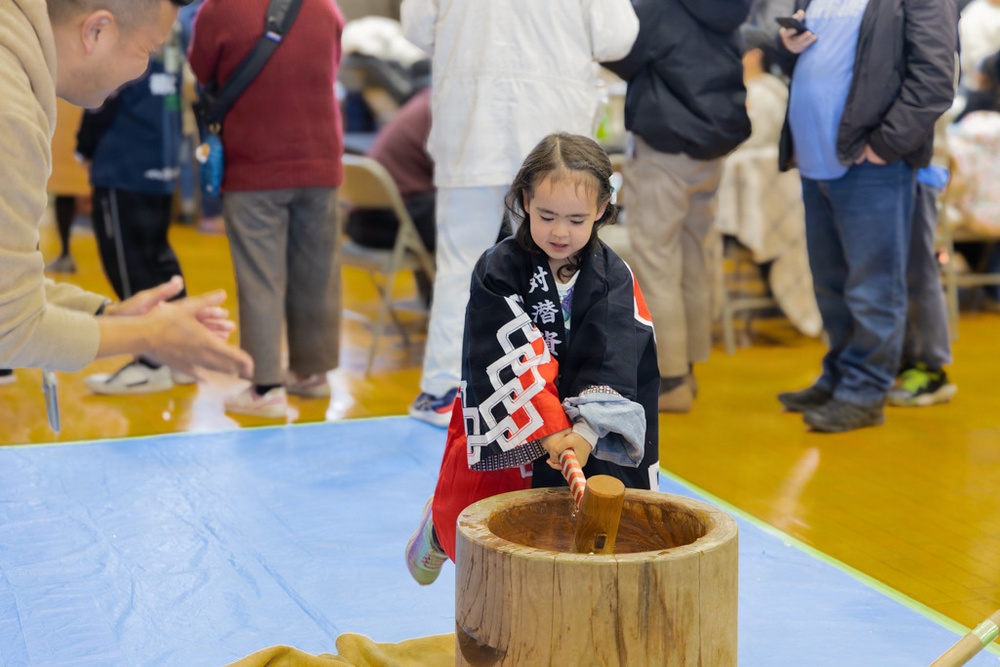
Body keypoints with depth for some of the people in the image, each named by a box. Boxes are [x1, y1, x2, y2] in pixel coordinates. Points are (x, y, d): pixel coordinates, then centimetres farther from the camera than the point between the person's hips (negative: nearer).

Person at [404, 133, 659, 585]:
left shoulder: (614, 278, -8)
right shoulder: (498, 271, -14)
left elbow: (614, 362, -19)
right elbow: (511, 362, -23)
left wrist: (585, 431, -34)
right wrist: (550, 431, -32)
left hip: (582, 434, 2)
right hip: (502, 426, -1)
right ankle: (438, 530, 39)